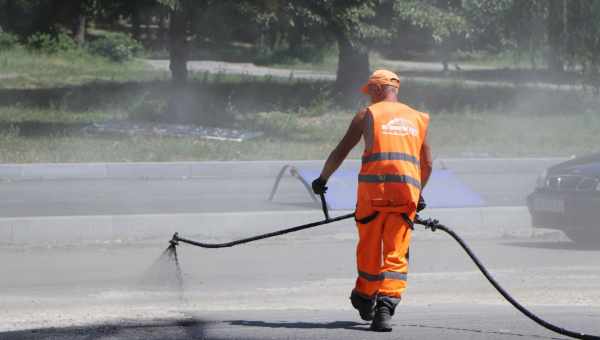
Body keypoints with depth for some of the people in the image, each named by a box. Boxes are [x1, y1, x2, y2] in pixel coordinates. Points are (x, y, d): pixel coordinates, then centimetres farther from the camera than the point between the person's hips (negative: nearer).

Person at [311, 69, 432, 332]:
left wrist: (322, 179, 19)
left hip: (374, 185, -2)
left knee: (369, 248, 15)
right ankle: (386, 307, -14)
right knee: (396, 254, 1)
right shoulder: (417, 118, 18)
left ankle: (365, 298, 29)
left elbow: (341, 151, 6)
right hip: (407, 188, 2)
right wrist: (418, 193, 37)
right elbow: (427, 165, 22)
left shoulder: (367, 114, 7)